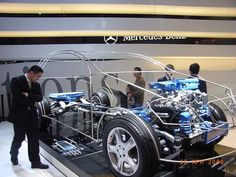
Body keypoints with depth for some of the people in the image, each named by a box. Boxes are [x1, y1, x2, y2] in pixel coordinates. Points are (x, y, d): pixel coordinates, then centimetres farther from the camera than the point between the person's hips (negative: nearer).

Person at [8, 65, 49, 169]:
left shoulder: (36, 85, 10)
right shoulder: (16, 81, -8)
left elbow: (40, 98, -2)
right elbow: (17, 96, -19)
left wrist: (28, 95, -17)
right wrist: (32, 102, -10)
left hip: (32, 115, 5)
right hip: (19, 114, -5)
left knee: (34, 139, 4)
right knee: (19, 138, 8)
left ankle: (35, 162, 11)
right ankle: (13, 155, 36)